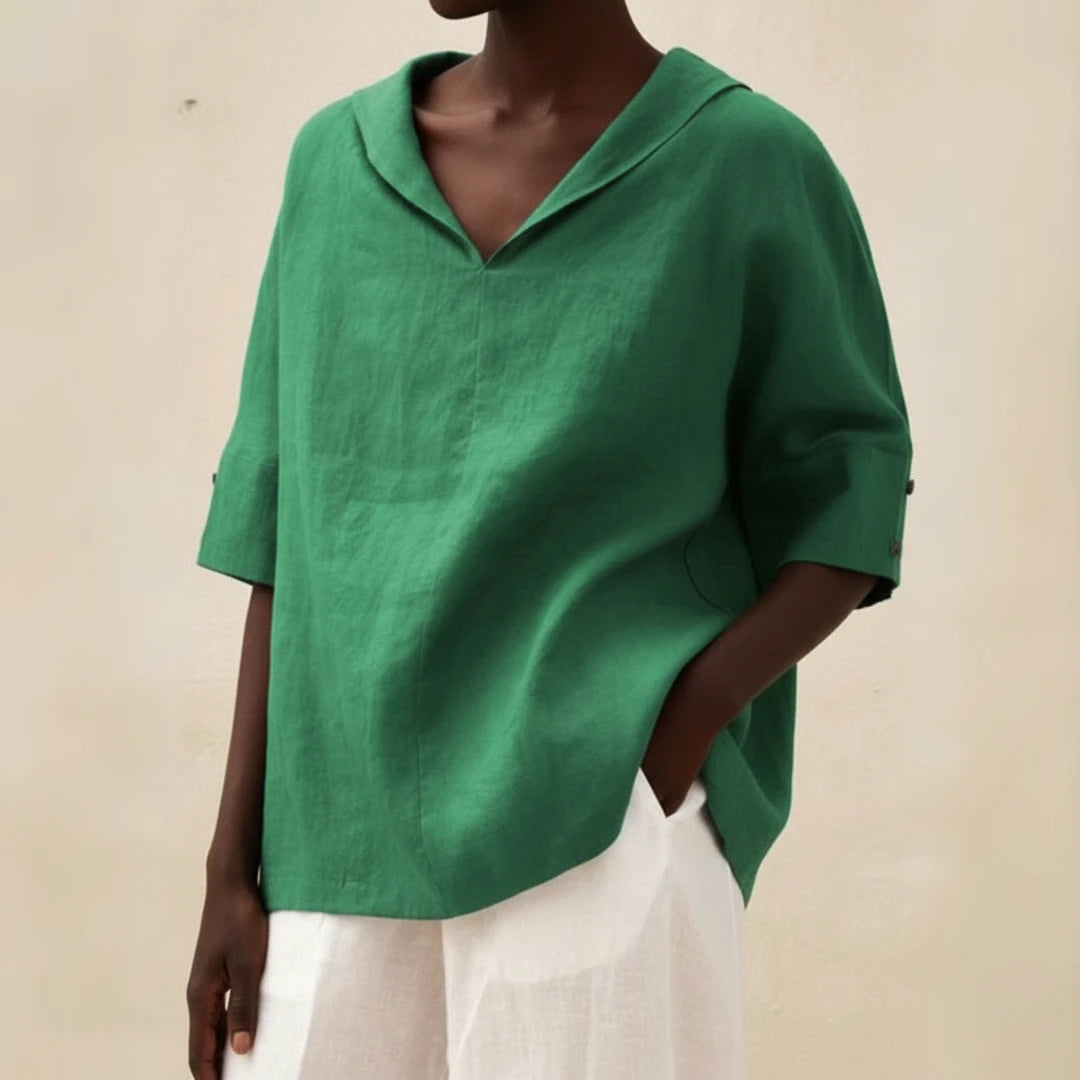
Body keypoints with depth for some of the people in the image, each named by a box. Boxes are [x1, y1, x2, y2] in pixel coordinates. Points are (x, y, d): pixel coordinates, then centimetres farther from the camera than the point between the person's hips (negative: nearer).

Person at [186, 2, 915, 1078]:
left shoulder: (751, 162, 0)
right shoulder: (334, 157, 10)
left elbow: (848, 515, 4)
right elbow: (287, 538, 11)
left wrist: (682, 725, -12)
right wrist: (233, 872, 8)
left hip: (603, 836, -3)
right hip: (341, 860, 4)